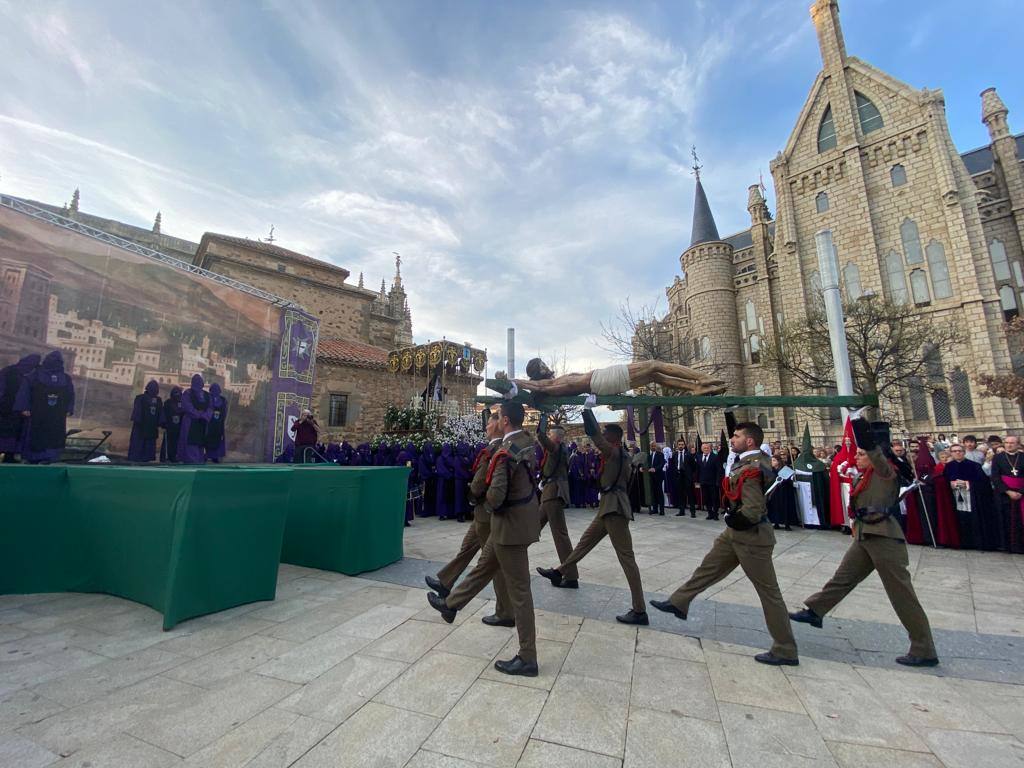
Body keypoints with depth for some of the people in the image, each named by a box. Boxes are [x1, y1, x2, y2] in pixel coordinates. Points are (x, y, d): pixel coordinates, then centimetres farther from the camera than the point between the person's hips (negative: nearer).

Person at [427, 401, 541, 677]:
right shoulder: (529, 443, -1)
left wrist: (484, 491, -6)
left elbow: (495, 497, -29)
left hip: (511, 525, -9)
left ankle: (527, 658, 21)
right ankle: (450, 605, 47)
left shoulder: (505, 453, -27)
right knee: (484, 566, 25)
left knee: (519, 591, 5)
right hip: (520, 518, 9)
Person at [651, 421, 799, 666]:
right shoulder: (750, 462, 4)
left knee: (768, 591, 4)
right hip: (736, 533, 10)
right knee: (708, 567, 17)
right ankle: (678, 603, 29)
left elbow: (752, 512, -26)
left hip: (751, 536, -10)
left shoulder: (751, 469, -25)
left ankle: (786, 651, 20)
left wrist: (733, 519, -9)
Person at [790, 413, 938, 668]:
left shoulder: (885, 471, -13)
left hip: (884, 539, -9)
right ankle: (815, 611, 25)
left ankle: (925, 651, 16)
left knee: (902, 595, 2)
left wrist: (859, 423, -34)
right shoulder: (864, 476, 11)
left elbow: (874, 450, -31)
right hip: (865, 537, 9)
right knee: (843, 577, 15)